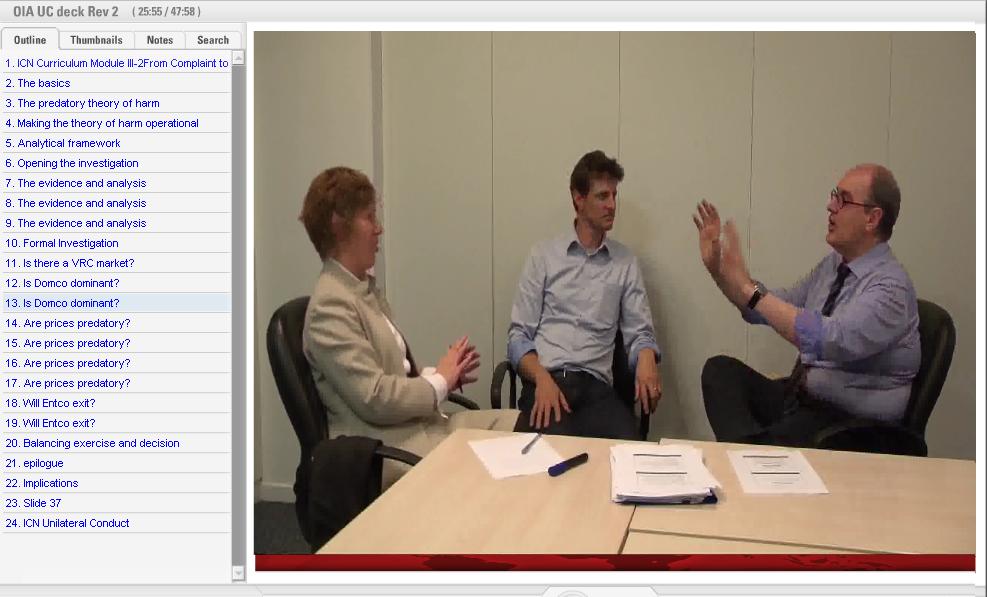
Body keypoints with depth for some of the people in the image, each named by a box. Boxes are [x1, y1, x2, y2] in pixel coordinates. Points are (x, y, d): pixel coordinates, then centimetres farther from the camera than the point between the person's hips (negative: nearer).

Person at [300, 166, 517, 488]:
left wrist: (445, 373, 2)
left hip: (420, 421, 9)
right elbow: (374, 398, -20)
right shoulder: (331, 305, -15)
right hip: (384, 447, -9)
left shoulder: (366, 286, 15)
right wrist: (439, 382, -8)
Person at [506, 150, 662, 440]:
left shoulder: (625, 262, 15)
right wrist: (542, 378, -14)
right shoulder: (544, 254, 10)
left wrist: (646, 357, -11)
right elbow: (519, 335, 6)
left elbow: (639, 332, 15)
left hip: (596, 386, 2)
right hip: (545, 380, -2)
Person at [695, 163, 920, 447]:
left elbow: (830, 340, -35)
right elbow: (769, 310, 12)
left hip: (854, 422, -8)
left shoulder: (891, 287, -19)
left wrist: (749, 288, -34)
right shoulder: (832, 265, 6)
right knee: (719, 368, -11)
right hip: (800, 397, 9)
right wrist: (716, 267, 0)